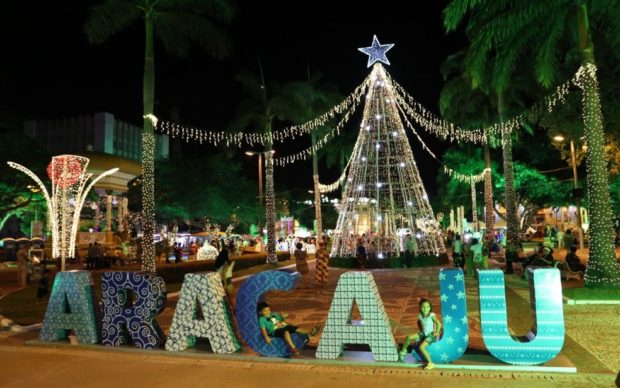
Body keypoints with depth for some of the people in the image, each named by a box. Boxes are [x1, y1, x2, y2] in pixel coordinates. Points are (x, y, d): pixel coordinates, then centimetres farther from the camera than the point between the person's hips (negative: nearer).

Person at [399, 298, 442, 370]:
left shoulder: (432, 315, -23)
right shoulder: (420, 316, -4)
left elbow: (439, 324, -26)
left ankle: (431, 363, -14)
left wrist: (436, 333, -18)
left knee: (421, 347, -27)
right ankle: (403, 351, 18)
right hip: (423, 333, 6)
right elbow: (419, 322, 19)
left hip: (431, 335, -6)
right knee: (408, 337, -8)